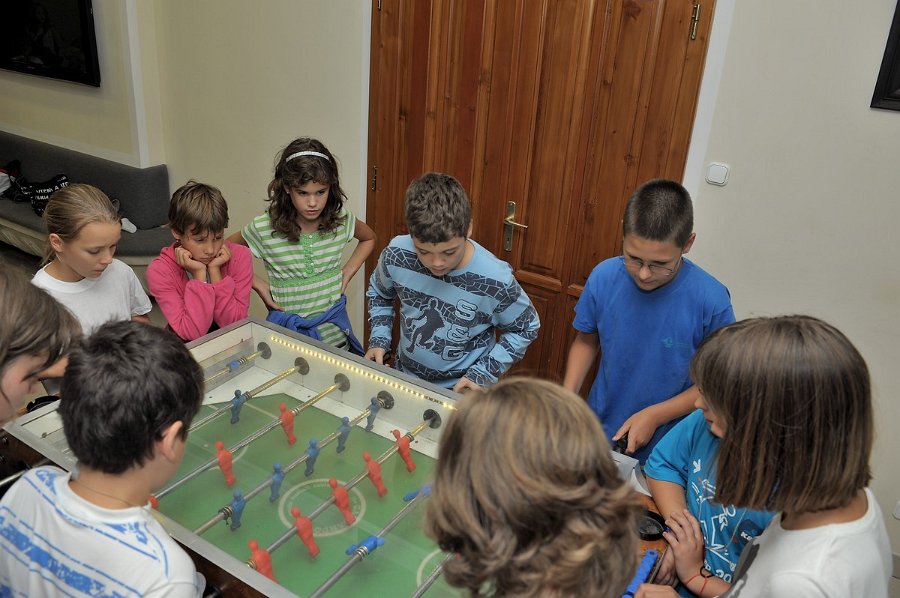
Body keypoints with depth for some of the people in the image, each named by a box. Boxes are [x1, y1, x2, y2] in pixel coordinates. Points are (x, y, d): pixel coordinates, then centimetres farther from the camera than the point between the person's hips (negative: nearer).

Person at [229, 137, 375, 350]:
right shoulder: (264, 227, -14)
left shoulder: (341, 219, -8)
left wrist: (348, 271, 1)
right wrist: (257, 284, -7)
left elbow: (369, 239, 13)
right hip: (287, 330, -2)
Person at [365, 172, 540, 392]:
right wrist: (379, 340, -4)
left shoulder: (495, 281, -24)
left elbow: (525, 329, -5)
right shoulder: (396, 255, -16)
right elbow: (379, 293, 8)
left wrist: (484, 374, -13)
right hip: (404, 377, 3)